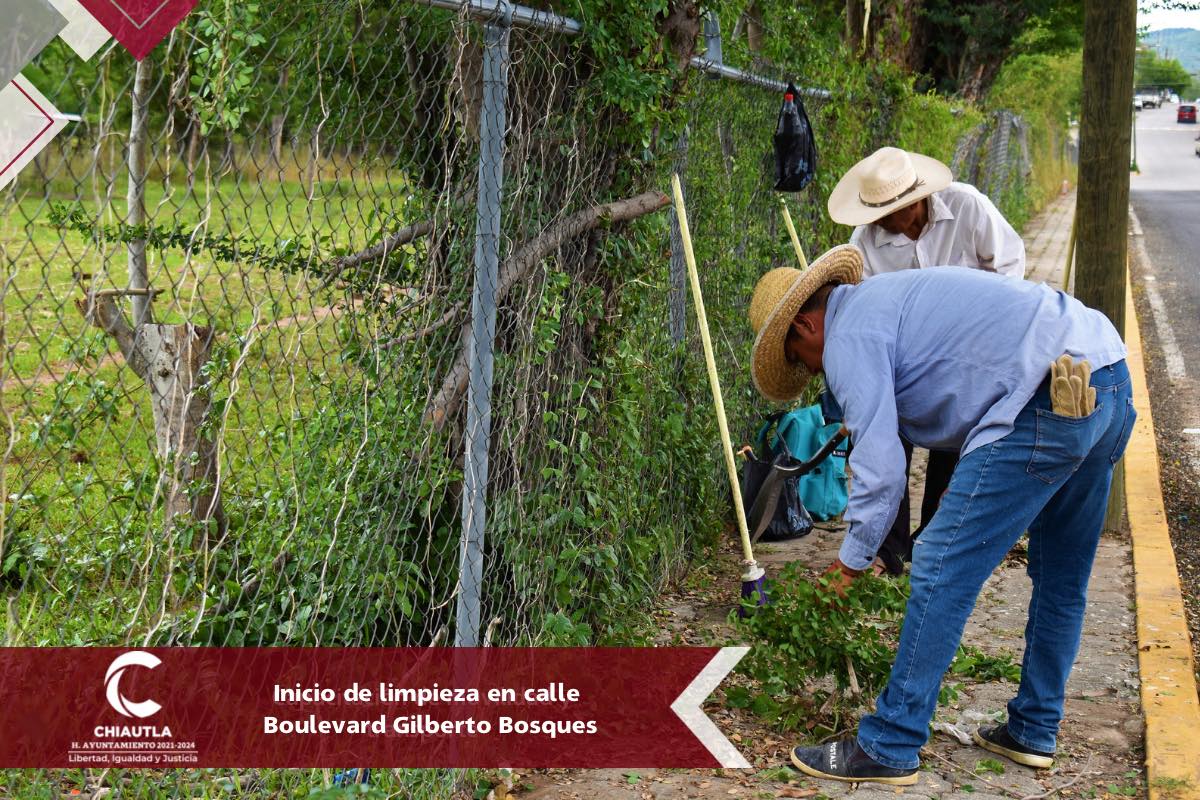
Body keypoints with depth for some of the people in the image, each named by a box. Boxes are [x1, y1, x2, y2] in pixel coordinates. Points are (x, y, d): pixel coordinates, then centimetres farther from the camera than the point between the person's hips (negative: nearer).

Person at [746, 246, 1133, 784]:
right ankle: (1033, 732, 34)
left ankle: (888, 748, 2)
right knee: (1061, 579, 20)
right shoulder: (887, 295, 27)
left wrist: (854, 556, 4)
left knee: (942, 570, -4)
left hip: (1049, 396, -11)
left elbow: (879, 462, -9)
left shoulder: (849, 337, -2)